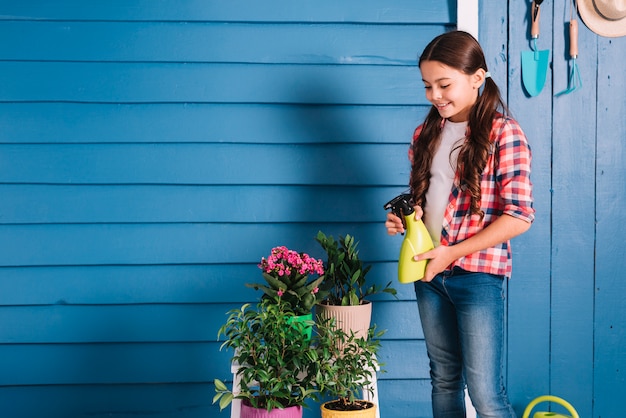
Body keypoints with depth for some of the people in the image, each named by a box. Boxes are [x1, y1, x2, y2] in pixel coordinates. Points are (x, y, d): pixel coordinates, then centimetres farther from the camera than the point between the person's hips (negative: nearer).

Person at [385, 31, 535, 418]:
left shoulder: (503, 132, -10)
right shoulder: (427, 132, 9)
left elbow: (519, 216, -15)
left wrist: (453, 252, -18)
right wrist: (404, 217, -3)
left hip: (478, 274, -6)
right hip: (429, 271, 6)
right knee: (444, 378, 15)